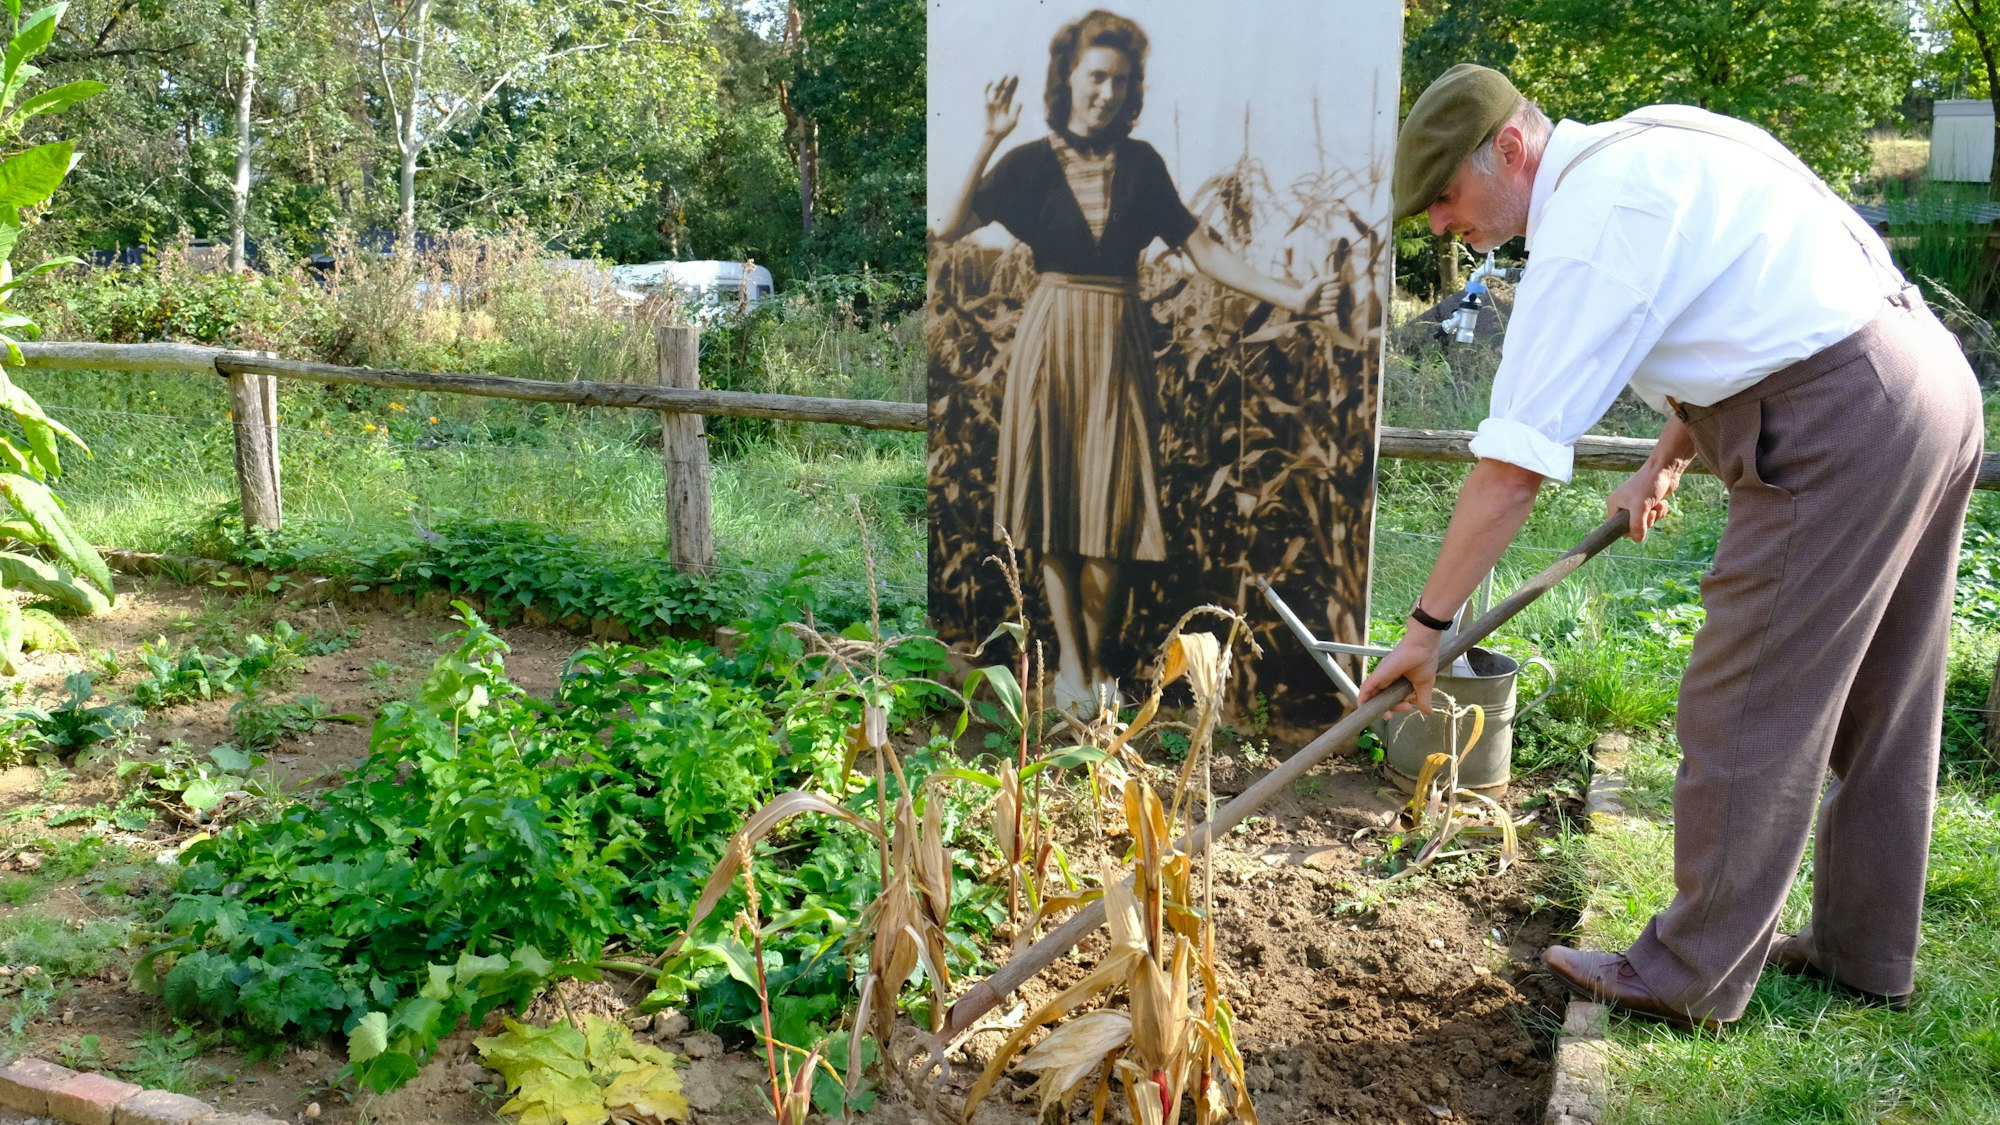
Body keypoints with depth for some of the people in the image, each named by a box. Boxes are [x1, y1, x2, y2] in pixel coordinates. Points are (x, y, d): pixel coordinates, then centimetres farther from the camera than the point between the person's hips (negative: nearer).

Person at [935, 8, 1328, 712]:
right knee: (1054, 502, 2)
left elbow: (1202, 249, 4)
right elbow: (949, 227, -13)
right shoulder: (1033, 161, -1)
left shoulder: (1140, 163, 7)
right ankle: (1070, 659, 14)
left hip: (1119, 342, 2)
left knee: (1112, 508, 0)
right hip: (1053, 337, -2)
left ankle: (1095, 656, 16)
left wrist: (1286, 296, -4)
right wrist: (990, 139, -15)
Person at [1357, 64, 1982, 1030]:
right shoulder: (1644, 151, 15)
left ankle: (1692, 979, 9)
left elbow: (1511, 470, -19)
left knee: (1747, 716, -2)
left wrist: (1427, 626, -13)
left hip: (1842, 426, -10)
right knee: (1878, 708, 17)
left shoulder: (1586, 229, -15)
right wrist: (1663, 464, 24)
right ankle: (1865, 949, 31)